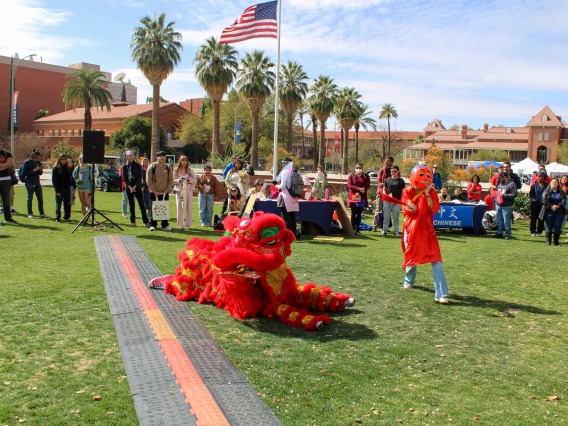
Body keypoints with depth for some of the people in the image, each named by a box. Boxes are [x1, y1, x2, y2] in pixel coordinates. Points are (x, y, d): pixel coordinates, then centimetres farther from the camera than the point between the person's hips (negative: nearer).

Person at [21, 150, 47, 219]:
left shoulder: (38, 162, 8)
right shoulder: (26, 162, -8)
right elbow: (24, 173, -14)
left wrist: (41, 170, -6)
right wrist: (33, 170, -20)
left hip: (37, 182, 5)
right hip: (29, 183, -5)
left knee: (40, 198, 3)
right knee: (30, 198, 1)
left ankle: (42, 213, 8)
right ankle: (30, 213, 9)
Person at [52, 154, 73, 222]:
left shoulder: (68, 168, 11)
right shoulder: (56, 168, -3)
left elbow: (70, 178, 12)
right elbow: (54, 180, -6)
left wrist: (70, 187, 1)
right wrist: (57, 190, -12)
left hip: (67, 189, 4)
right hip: (60, 189, -4)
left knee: (67, 204, 5)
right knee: (58, 204, 2)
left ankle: (67, 217, 14)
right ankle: (57, 218, 10)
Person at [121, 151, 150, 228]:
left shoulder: (138, 165, 2)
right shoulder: (124, 166, 6)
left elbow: (140, 177, -3)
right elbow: (124, 178, 2)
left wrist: (135, 186, -12)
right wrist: (130, 187, -10)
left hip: (137, 187, -2)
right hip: (128, 187, 2)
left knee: (141, 204, -6)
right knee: (131, 205, 5)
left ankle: (146, 221, -4)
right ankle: (132, 221, 11)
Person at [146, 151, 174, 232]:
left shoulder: (168, 168, 6)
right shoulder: (152, 167, -1)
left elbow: (171, 180, 7)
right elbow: (149, 180, -4)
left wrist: (167, 190, -5)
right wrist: (154, 191, -10)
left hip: (165, 192, 2)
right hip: (154, 192, -2)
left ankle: (165, 225, 10)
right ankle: (153, 225, 9)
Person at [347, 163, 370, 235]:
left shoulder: (366, 176, 8)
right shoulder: (351, 175, 5)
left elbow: (367, 185, -2)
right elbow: (349, 185, -7)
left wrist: (359, 192, -16)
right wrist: (359, 189, -20)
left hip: (362, 197, 2)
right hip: (353, 196, -2)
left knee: (359, 213, 5)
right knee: (353, 213, -5)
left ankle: (357, 229, 11)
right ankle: (353, 229, -2)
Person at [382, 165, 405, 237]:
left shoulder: (401, 181, 2)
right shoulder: (388, 180, 7)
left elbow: (403, 192, 2)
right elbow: (384, 189, 10)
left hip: (397, 202, -2)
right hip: (387, 201, 2)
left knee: (396, 218, 5)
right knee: (386, 217, 6)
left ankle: (396, 231, 10)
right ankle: (384, 230, 14)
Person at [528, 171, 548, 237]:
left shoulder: (546, 185, -3)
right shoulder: (534, 185, 0)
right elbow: (530, 194, 5)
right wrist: (533, 199, -8)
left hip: (542, 204, 0)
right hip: (534, 204, 0)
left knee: (541, 218, 4)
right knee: (533, 217, 3)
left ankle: (539, 231, 13)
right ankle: (533, 231, 11)